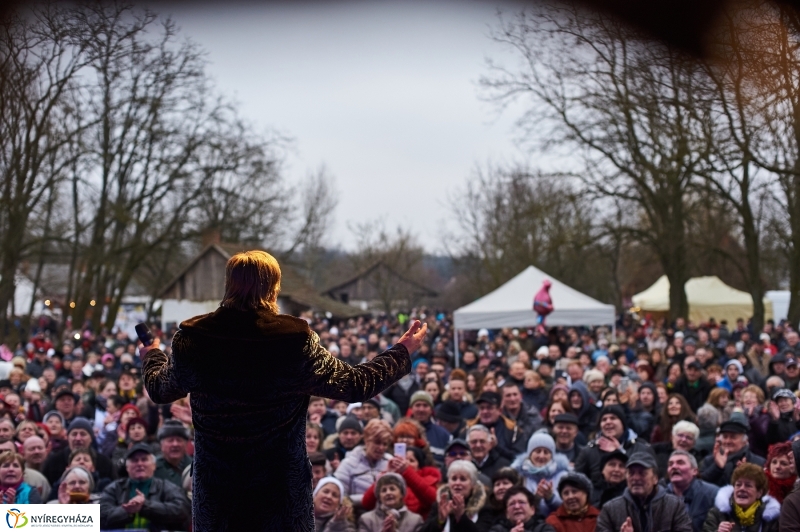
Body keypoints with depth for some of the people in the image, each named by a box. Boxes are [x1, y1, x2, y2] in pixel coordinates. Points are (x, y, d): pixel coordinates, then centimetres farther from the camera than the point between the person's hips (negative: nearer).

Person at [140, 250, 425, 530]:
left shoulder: (191, 340, -9)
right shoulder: (296, 341, -15)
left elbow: (160, 389, 11)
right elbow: (356, 384, -4)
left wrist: (152, 355, 35)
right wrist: (402, 351, 13)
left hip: (215, 490, 2)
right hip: (280, 487, -2)